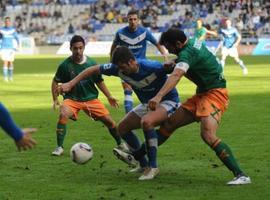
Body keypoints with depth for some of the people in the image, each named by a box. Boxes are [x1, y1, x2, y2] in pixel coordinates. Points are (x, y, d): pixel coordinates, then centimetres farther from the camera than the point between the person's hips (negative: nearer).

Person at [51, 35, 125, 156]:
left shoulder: (91, 64, -4)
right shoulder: (65, 65, -10)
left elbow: (99, 81, 10)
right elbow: (55, 82, 3)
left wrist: (109, 97, 5)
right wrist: (55, 99, -5)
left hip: (91, 98, 2)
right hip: (72, 99, -2)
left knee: (108, 120, -4)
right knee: (63, 115, -31)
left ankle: (120, 144, 21)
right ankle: (59, 147, -20)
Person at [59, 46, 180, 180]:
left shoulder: (151, 67, -32)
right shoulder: (119, 68, -14)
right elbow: (93, 70, -4)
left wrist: (169, 66, -44)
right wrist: (70, 84, -9)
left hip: (168, 101, -8)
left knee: (146, 121, -34)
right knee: (123, 128, 6)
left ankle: (153, 167, -22)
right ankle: (144, 165, 18)